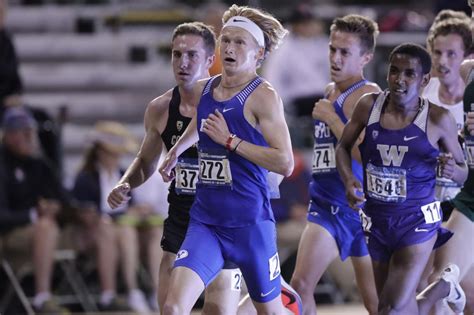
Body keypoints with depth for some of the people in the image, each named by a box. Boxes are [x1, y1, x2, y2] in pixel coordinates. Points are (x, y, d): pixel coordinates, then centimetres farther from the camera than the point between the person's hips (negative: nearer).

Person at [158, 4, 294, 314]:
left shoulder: (263, 96, -11)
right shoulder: (202, 90, 9)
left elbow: (285, 163, -19)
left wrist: (230, 141, -19)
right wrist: (175, 152, 40)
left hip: (249, 222, -5)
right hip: (205, 220, 5)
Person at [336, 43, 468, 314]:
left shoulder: (438, 119, -10)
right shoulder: (369, 106, -4)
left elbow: (463, 172, 2)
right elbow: (343, 147, 11)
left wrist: (453, 170, -21)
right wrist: (348, 180, -8)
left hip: (416, 221, -4)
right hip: (378, 219, 4)